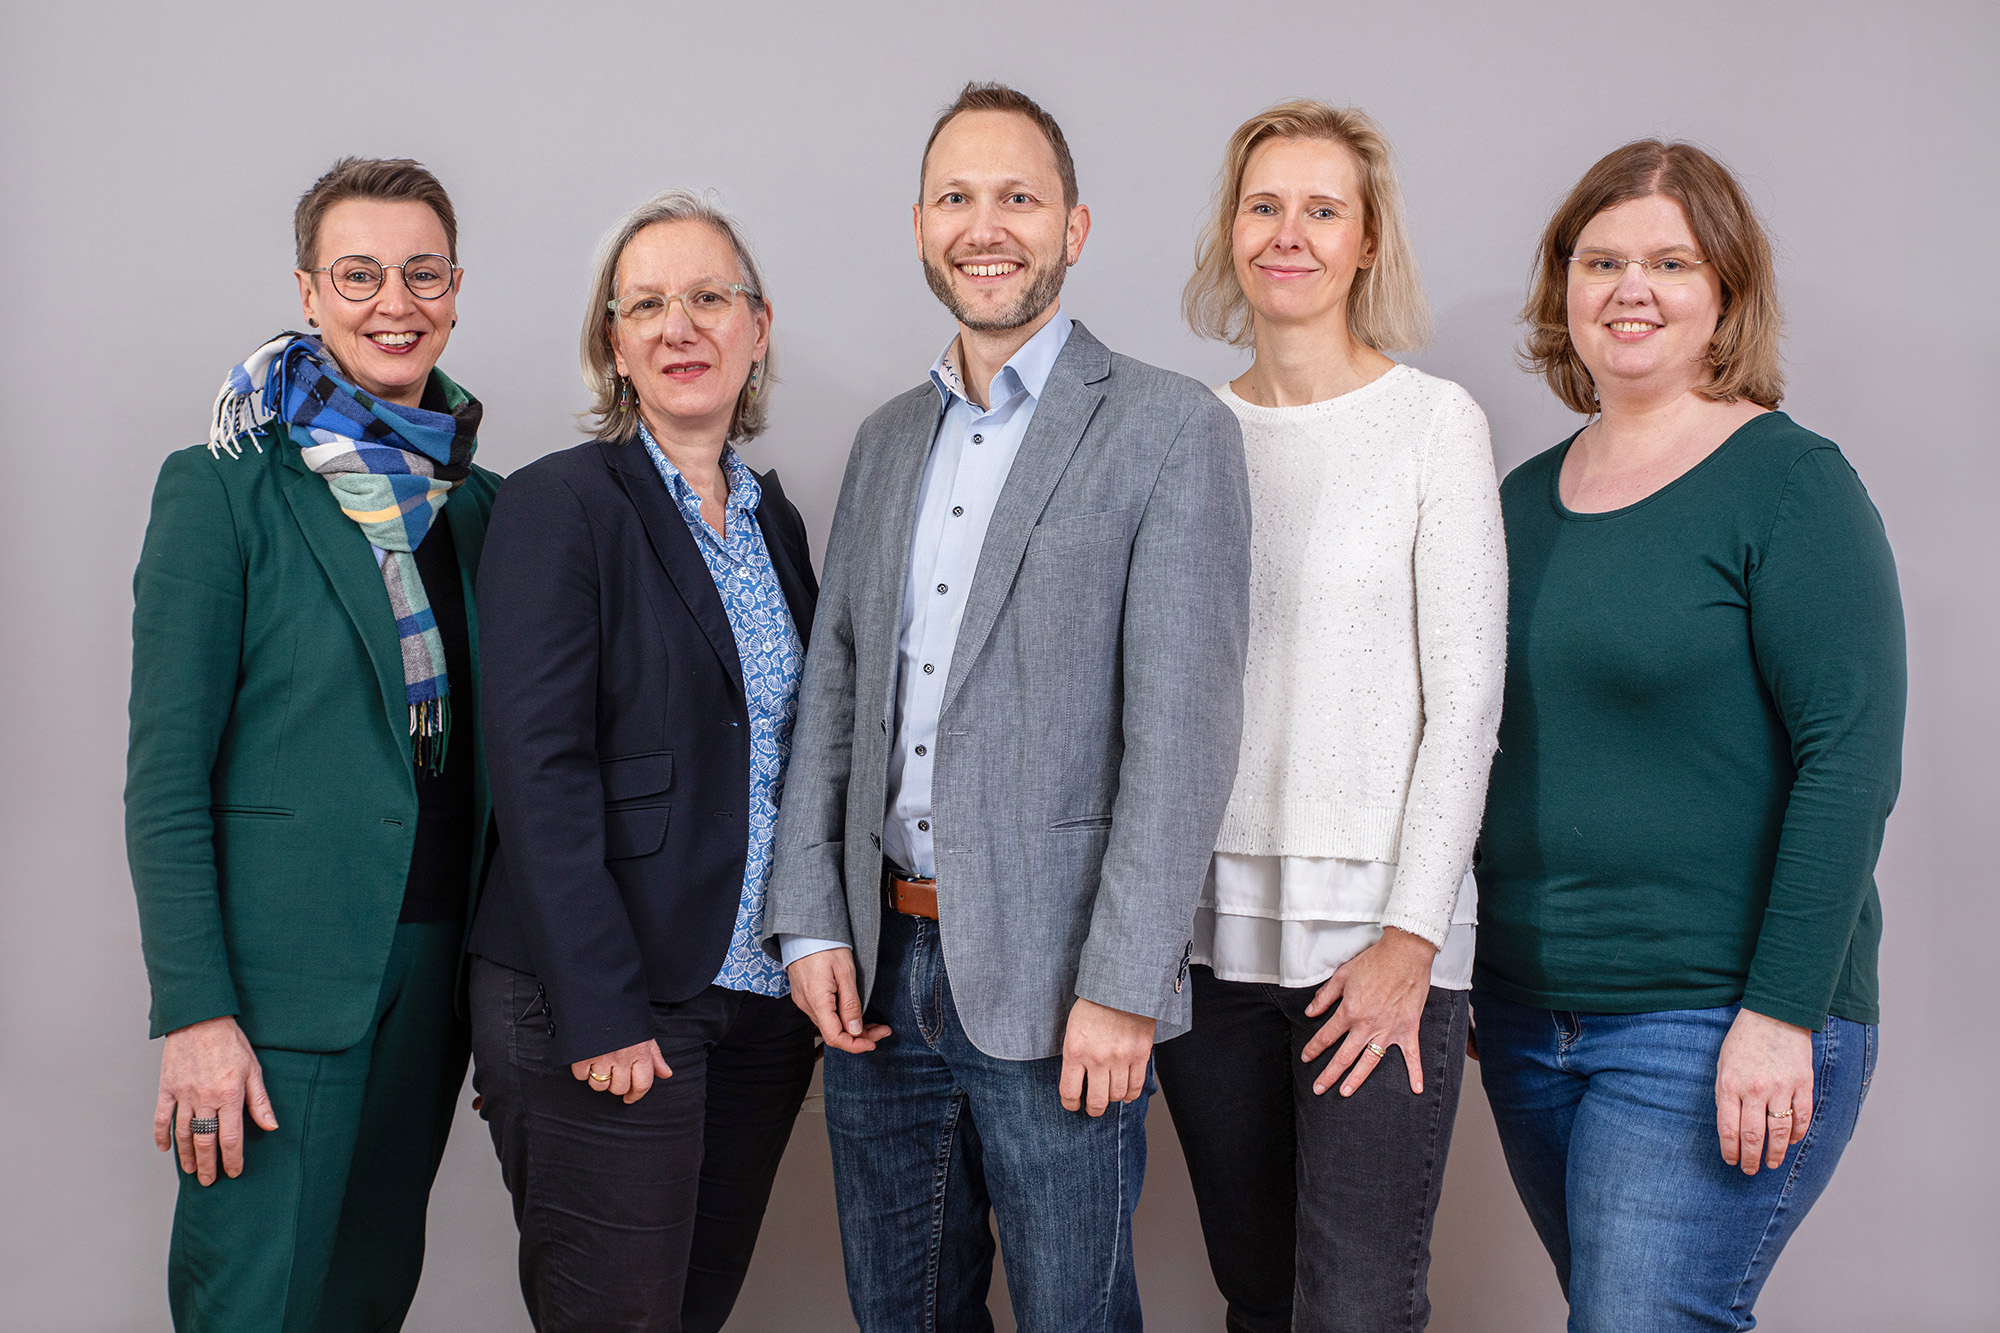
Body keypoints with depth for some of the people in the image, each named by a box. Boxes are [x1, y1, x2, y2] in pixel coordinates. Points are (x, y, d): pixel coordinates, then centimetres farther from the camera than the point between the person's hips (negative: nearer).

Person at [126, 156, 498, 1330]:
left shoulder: (480, 503, 10)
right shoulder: (223, 488, -6)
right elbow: (165, 773, -10)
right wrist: (195, 1012, -16)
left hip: (436, 968, 5)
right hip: (280, 979, -5)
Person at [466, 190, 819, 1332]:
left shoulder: (775, 518, 12)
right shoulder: (557, 506, -8)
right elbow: (542, 767, -15)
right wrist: (603, 1012, -19)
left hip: (766, 998, 6)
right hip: (608, 1006, -6)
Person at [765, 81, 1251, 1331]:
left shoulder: (1172, 431, -7)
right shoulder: (888, 438, 13)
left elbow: (1183, 727, -12)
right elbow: (836, 685, 12)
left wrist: (1121, 987, -17)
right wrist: (813, 921, 3)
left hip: (1051, 986, -5)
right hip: (879, 964, 6)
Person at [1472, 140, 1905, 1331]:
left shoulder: (1789, 484, -8)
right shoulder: (1526, 498, 10)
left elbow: (1851, 757, -14)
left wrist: (1782, 1012, -19)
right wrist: (1457, 966, 13)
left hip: (1713, 1032, -6)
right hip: (1527, 1020, 6)